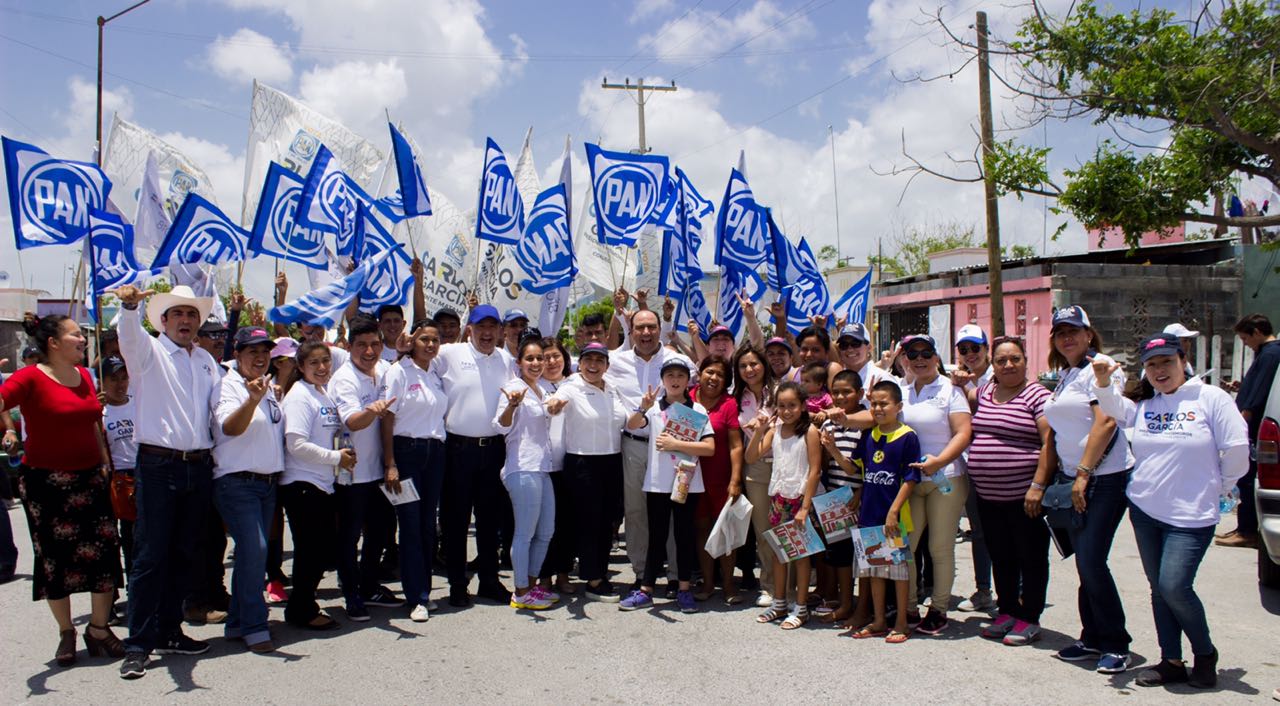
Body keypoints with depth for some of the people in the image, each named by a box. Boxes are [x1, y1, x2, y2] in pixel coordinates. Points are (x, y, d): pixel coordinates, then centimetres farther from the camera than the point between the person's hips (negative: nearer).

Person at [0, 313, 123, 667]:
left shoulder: (84, 375, 8)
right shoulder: (31, 378, -9)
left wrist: (105, 463, 17)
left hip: (89, 478, 5)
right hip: (46, 482, -5)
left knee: (104, 551, -1)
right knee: (54, 557, 6)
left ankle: (99, 629, 14)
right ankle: (66, 632, 22)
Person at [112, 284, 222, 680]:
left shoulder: (207, 360, 18)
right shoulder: (149, 351, 2)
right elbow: (129, 335, -20)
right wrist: (129, 304, -40)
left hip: (199, 467, 5)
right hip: (158, 465, -5)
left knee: (184, 555, 12)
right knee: (150, 556, -5)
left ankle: (169, 632, 23)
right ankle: (139, 644, 0)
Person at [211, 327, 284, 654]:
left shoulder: (269, 387, 14)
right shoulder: (228, 386, -8)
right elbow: (230, 427, -27)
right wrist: (252, 400, -42)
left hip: (268, 482, 8)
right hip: (237, 482, -8)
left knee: (252, 552, 11)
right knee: (254, 548, -17)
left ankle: (237, 623, 21)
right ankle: (254, 627, -9)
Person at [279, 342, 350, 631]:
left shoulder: (326, 395, 14)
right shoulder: (299, 396, -12)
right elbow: (296, 444, -20)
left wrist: (343, 450, 4)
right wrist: (336, 457, -14)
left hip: (323, 484, 9)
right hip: (302, 484, -9)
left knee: (326, 546, 13)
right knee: (310, 549, -2)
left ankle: (303, 605, 26)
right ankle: (301, 610, 13)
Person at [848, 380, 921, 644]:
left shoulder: (908, 437, -9)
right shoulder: (869, 436, 8)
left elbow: (911, 478, -12)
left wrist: (893, 511, -17)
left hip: (895, 515, -6)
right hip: (870, 513, 6)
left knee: (899, 568, 4)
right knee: (873, 568, 13)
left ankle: (901, 623, 16)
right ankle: (878, 621, 25)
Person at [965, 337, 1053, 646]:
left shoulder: (1037, 395, -8)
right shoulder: (984, 392, 11)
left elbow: (1050, 442, -14)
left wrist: (1038, 485, -20)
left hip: (1024, 495, -6)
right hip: (987, 496, 6)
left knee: (1031, 557, 6)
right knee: (1001, 557, 14)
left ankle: (1029, 619, 14)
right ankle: (1006, 612, 26)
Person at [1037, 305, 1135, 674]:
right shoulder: (1063, 377, 18)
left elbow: (1105, 423, -17)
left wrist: (1084, 474, -19)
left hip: (1105, 478, -8)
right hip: (1075, 479, 8)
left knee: (1092, 561, -10)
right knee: (1084, 563, 10)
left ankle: (1116, 645, 3)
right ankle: (1093, 639, 19)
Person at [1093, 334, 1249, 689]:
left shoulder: (1210, 398, -6)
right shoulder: (1143, 404, 9)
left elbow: (1237, 449, -6)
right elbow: (1114, 407, -5)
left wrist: (1219, 487, 4)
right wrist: (1104, 383, -24)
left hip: (1191, 515, -5)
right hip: (1144, 511, 5)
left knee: (1174, 587, -10)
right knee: (1159, 589, 10)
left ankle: (1205, 653, 16)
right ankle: (1172, 662, 21)